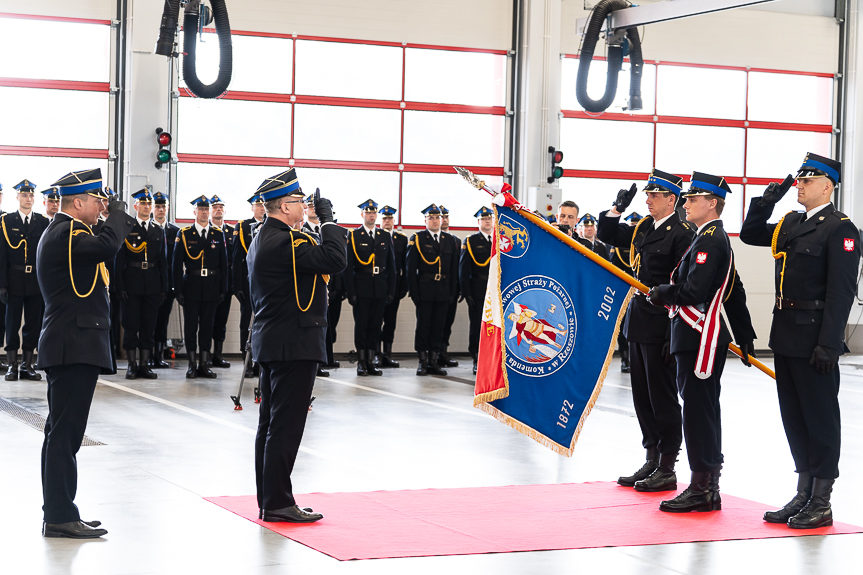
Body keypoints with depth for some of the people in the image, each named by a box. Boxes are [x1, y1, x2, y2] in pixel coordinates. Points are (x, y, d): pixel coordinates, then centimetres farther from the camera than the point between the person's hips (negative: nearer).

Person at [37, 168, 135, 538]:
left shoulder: (63, 233, 19)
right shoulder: (66, 234, -15)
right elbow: (107, 247, -30)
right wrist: (117, 213, -15)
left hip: (73, 347, 11)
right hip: (74, 346, -11)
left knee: (63, 431, 13)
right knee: (65, 430, -9)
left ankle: (59, 513, 20)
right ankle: (60, 517, -7)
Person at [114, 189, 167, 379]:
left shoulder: (159, 232, 12)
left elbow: (163, 262, 13)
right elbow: (119, 260, -2)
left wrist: (164, 288, 7)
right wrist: (120, 287, -9)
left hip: (152, 285, 3)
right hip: (132, 284, -3)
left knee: (149, 326, 5)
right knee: (131, 325, -1)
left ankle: (144, 364, 11)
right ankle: (132, 365, 5)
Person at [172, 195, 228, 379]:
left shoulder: (218, 235, 8)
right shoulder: (184, 234, 2)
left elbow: (223, 263, 9)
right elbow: (177, 264, 0)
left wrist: (223, 289, 3)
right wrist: (178, 290, -6)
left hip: (211, 286, 2)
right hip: (191, 286, -2)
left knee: (207, 325, 6)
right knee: (191, 326, 1)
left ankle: (205, 364, 11)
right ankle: (192, 365, 8)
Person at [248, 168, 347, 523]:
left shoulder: (262, 240, 15)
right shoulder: (285, 241, -18)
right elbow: (335, 260, -25)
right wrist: (327, 219, -14)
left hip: (271, 344, 11)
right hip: (294, 345, -11)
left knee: (271, 424, 12)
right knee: (285, 425, -6)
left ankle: (269, 500, 18)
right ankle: (278, 503, -2)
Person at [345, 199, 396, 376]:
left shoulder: (386, 236, 11)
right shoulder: (353, 236, 0)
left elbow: (391, 265, 12)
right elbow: (348, 267, -3)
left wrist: (391, 290, 6)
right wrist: (351, 292, -9)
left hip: (380, 289, 3)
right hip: (361, 288, -3)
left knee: (375, 325, 5)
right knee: (361, 325, 0)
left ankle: (371, 361, 12)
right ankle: (361, 363, 7)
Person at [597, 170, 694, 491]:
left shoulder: (682, 233, -14)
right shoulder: (643, 228, 11)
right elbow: (607, 235, 24)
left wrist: (674, 336, -20)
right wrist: (617, 209, 5)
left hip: (661, 329, -8)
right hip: (638, 324, 8)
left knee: (663, 398, -1)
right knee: (643, 398, 13)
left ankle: (667, 469, 8)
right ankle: (652, 461, 23)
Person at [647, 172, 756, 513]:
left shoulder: (710, 240, -14)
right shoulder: (716, 239, 18)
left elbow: (694, 291, -25)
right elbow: (735, 294, 22)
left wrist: (661, 293, -7)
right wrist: (745, 338, 25)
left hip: (699, 340, -11)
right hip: (699, 339, 11)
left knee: (698, 411, -7)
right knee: (703, 411, 13)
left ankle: (701, 489, -3)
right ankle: (708, 486, 18)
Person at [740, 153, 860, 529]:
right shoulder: (790, 224, 13)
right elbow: (750, 235, 25)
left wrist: (828, 344, -20)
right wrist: (766, 202, 9)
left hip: (815, 340, -8)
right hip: (787, 337, 8)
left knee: (820, 420, 1)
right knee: (794, 420, 13)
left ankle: (821, 504, 8)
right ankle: (803, 495, 22)